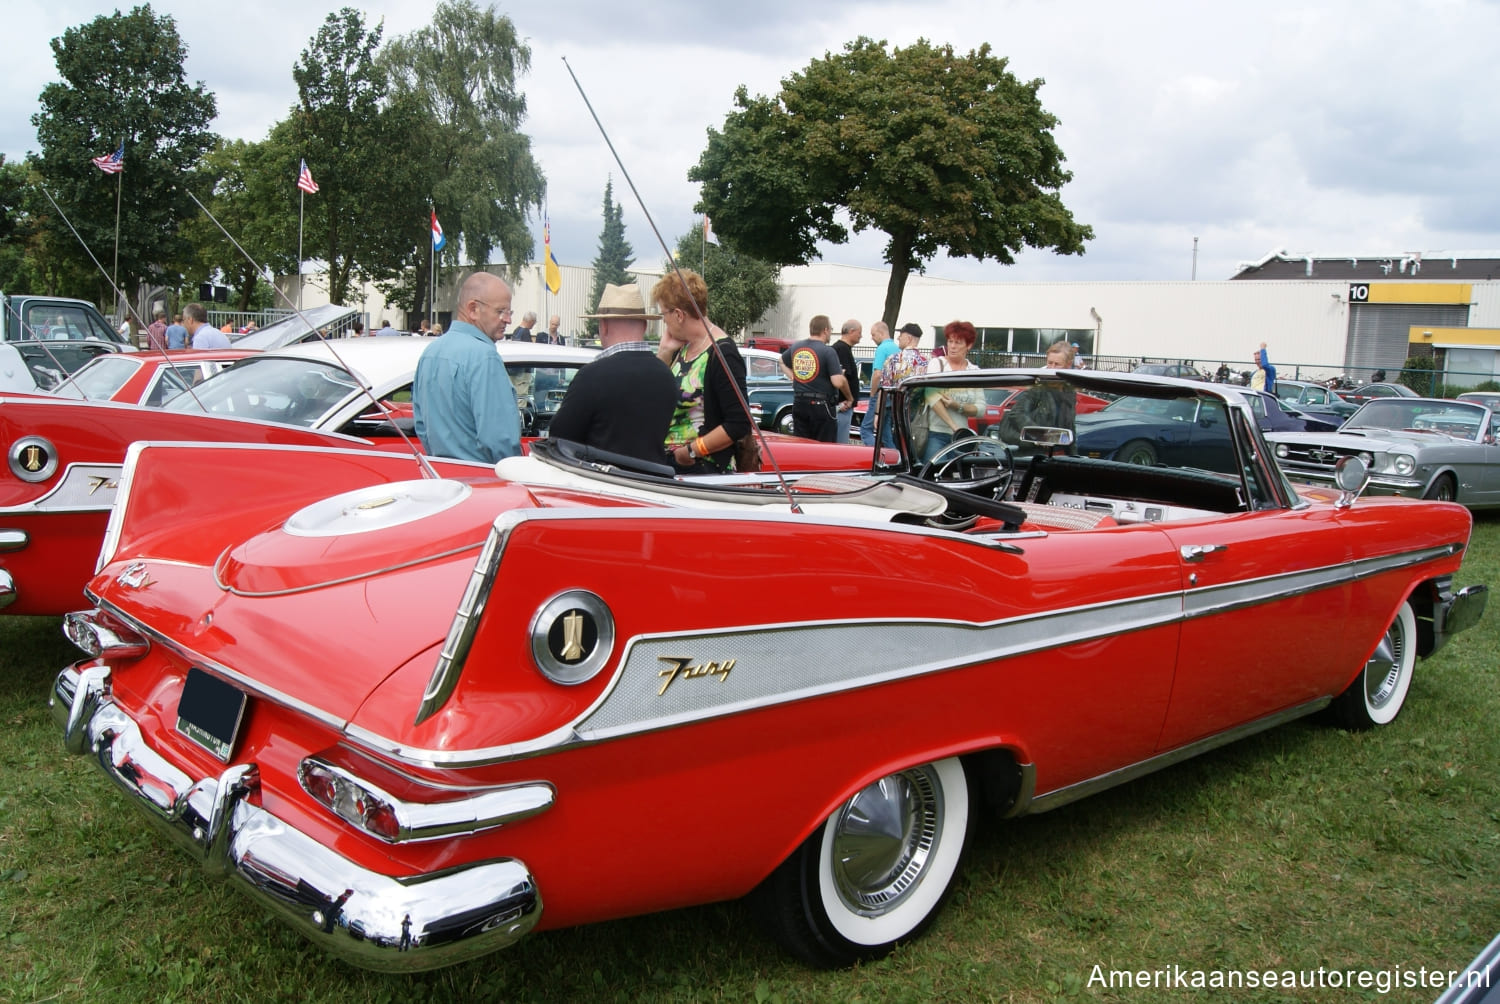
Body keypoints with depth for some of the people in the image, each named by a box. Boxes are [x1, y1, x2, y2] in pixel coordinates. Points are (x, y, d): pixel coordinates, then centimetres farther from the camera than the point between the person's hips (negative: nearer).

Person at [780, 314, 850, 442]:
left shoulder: (795, 347, 7)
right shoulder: (828, 352, -13)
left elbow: (782, 362, 26)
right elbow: (838, 382, -18)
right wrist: (850, 398, -2)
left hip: (799, 404, 6)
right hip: (822, 406, -6)